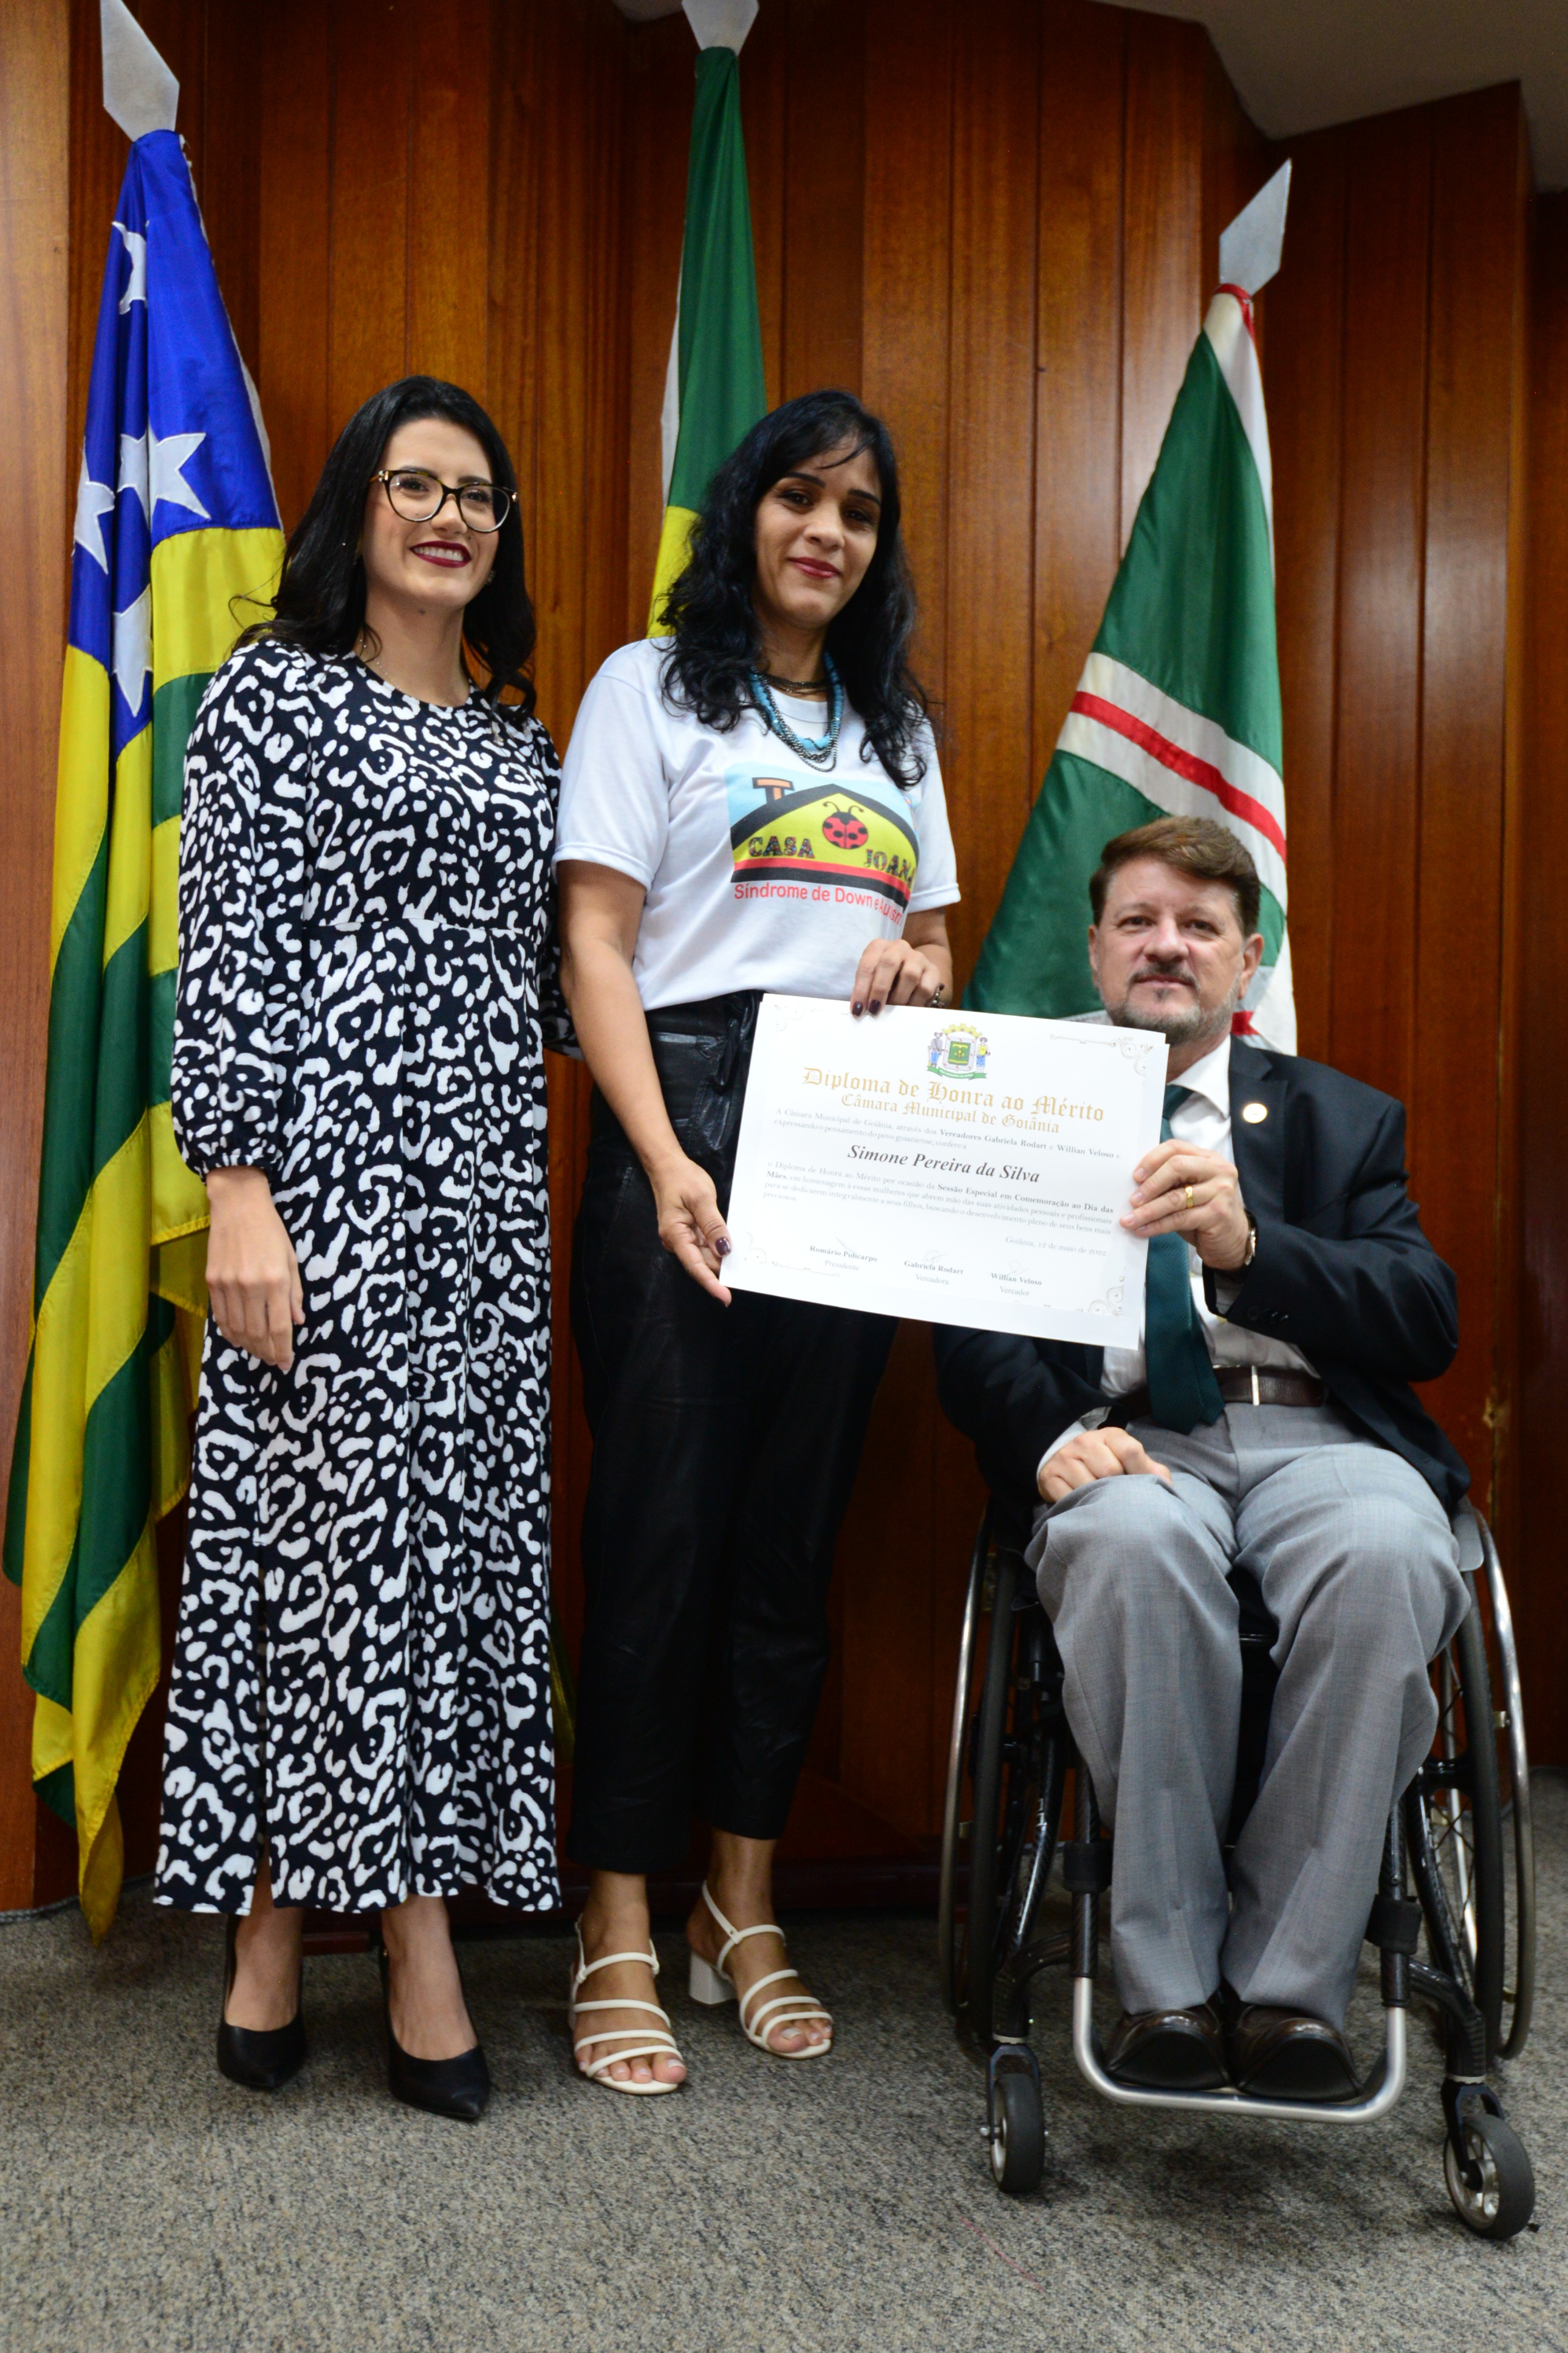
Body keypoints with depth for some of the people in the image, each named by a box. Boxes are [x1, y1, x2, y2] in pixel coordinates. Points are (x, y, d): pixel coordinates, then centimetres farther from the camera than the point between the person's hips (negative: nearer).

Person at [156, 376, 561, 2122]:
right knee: (324, 1518, -4)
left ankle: (408, 1919, 14)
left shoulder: (521, 740, 19)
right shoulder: (273, 691, 2)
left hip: (485, 1190, 6)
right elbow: (224, 954, -7)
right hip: (330, 1171, -5)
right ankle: (269, 1926, 9)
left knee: (458, 1531, 4)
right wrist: (238, 1186, -15)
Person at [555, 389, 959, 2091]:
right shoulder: (650, 687, 5)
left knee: (797, 1524, 7)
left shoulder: (897, 728, 22)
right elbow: (595, 945, -4)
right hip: (685, 1125, -5)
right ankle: (619, 1929, 6)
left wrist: (920, 970, -2)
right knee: (662, 1520, -5)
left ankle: (742, 1900, 18)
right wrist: (664, 1162, -17)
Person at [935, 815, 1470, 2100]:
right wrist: (1051, 1436, -17)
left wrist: (1248, 1244, -14)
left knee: (1387, 1556, -34)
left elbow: (1428, 1321, 4)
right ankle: (1169, 1982, -22)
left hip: (1316, 1434, 1)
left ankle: (1290, 1983, -21)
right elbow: (969, 1330, 6)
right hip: (1129, 1442, -1)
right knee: (1136, 1546, -37)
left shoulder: (1342, 1118, 19)